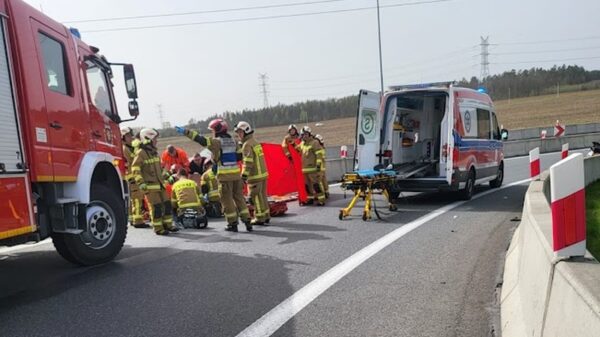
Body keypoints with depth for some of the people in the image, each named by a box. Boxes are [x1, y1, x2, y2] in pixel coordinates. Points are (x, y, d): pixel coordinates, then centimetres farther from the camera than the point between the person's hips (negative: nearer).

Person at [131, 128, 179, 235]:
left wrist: (164, 178, 26)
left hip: (160, 183, 8)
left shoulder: (155, 152, 15)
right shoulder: (141, 153, -11)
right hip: (150, 185, -8)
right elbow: (135, 169, -14)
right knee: (156, 206, -6)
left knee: (167, 204, 8)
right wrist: (141, 182, -19)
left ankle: (168, 224, 19)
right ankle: (158, 228, 4)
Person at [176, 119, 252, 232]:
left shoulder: (216, 142, -8)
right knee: (239, 197, 13)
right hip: (236, 173, 6)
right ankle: (247, 221, 11)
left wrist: (186, 132, -14)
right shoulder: (233, 141, 11)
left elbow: (201, 140, -15)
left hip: (225, 175, -6)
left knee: (227, 199, 4)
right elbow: (239, 156, 11)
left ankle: (233, 224, 8)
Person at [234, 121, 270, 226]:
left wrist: (244, 175, -20)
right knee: (262, 195, 15)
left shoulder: (247, 144, -12)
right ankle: (266, 216, 21)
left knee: (256, 197, -2)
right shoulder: (255, 142, 17)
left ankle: (259, 218, 3)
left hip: (255, 175, -9)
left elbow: (248, 161, -20)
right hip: (263, 173, 9)